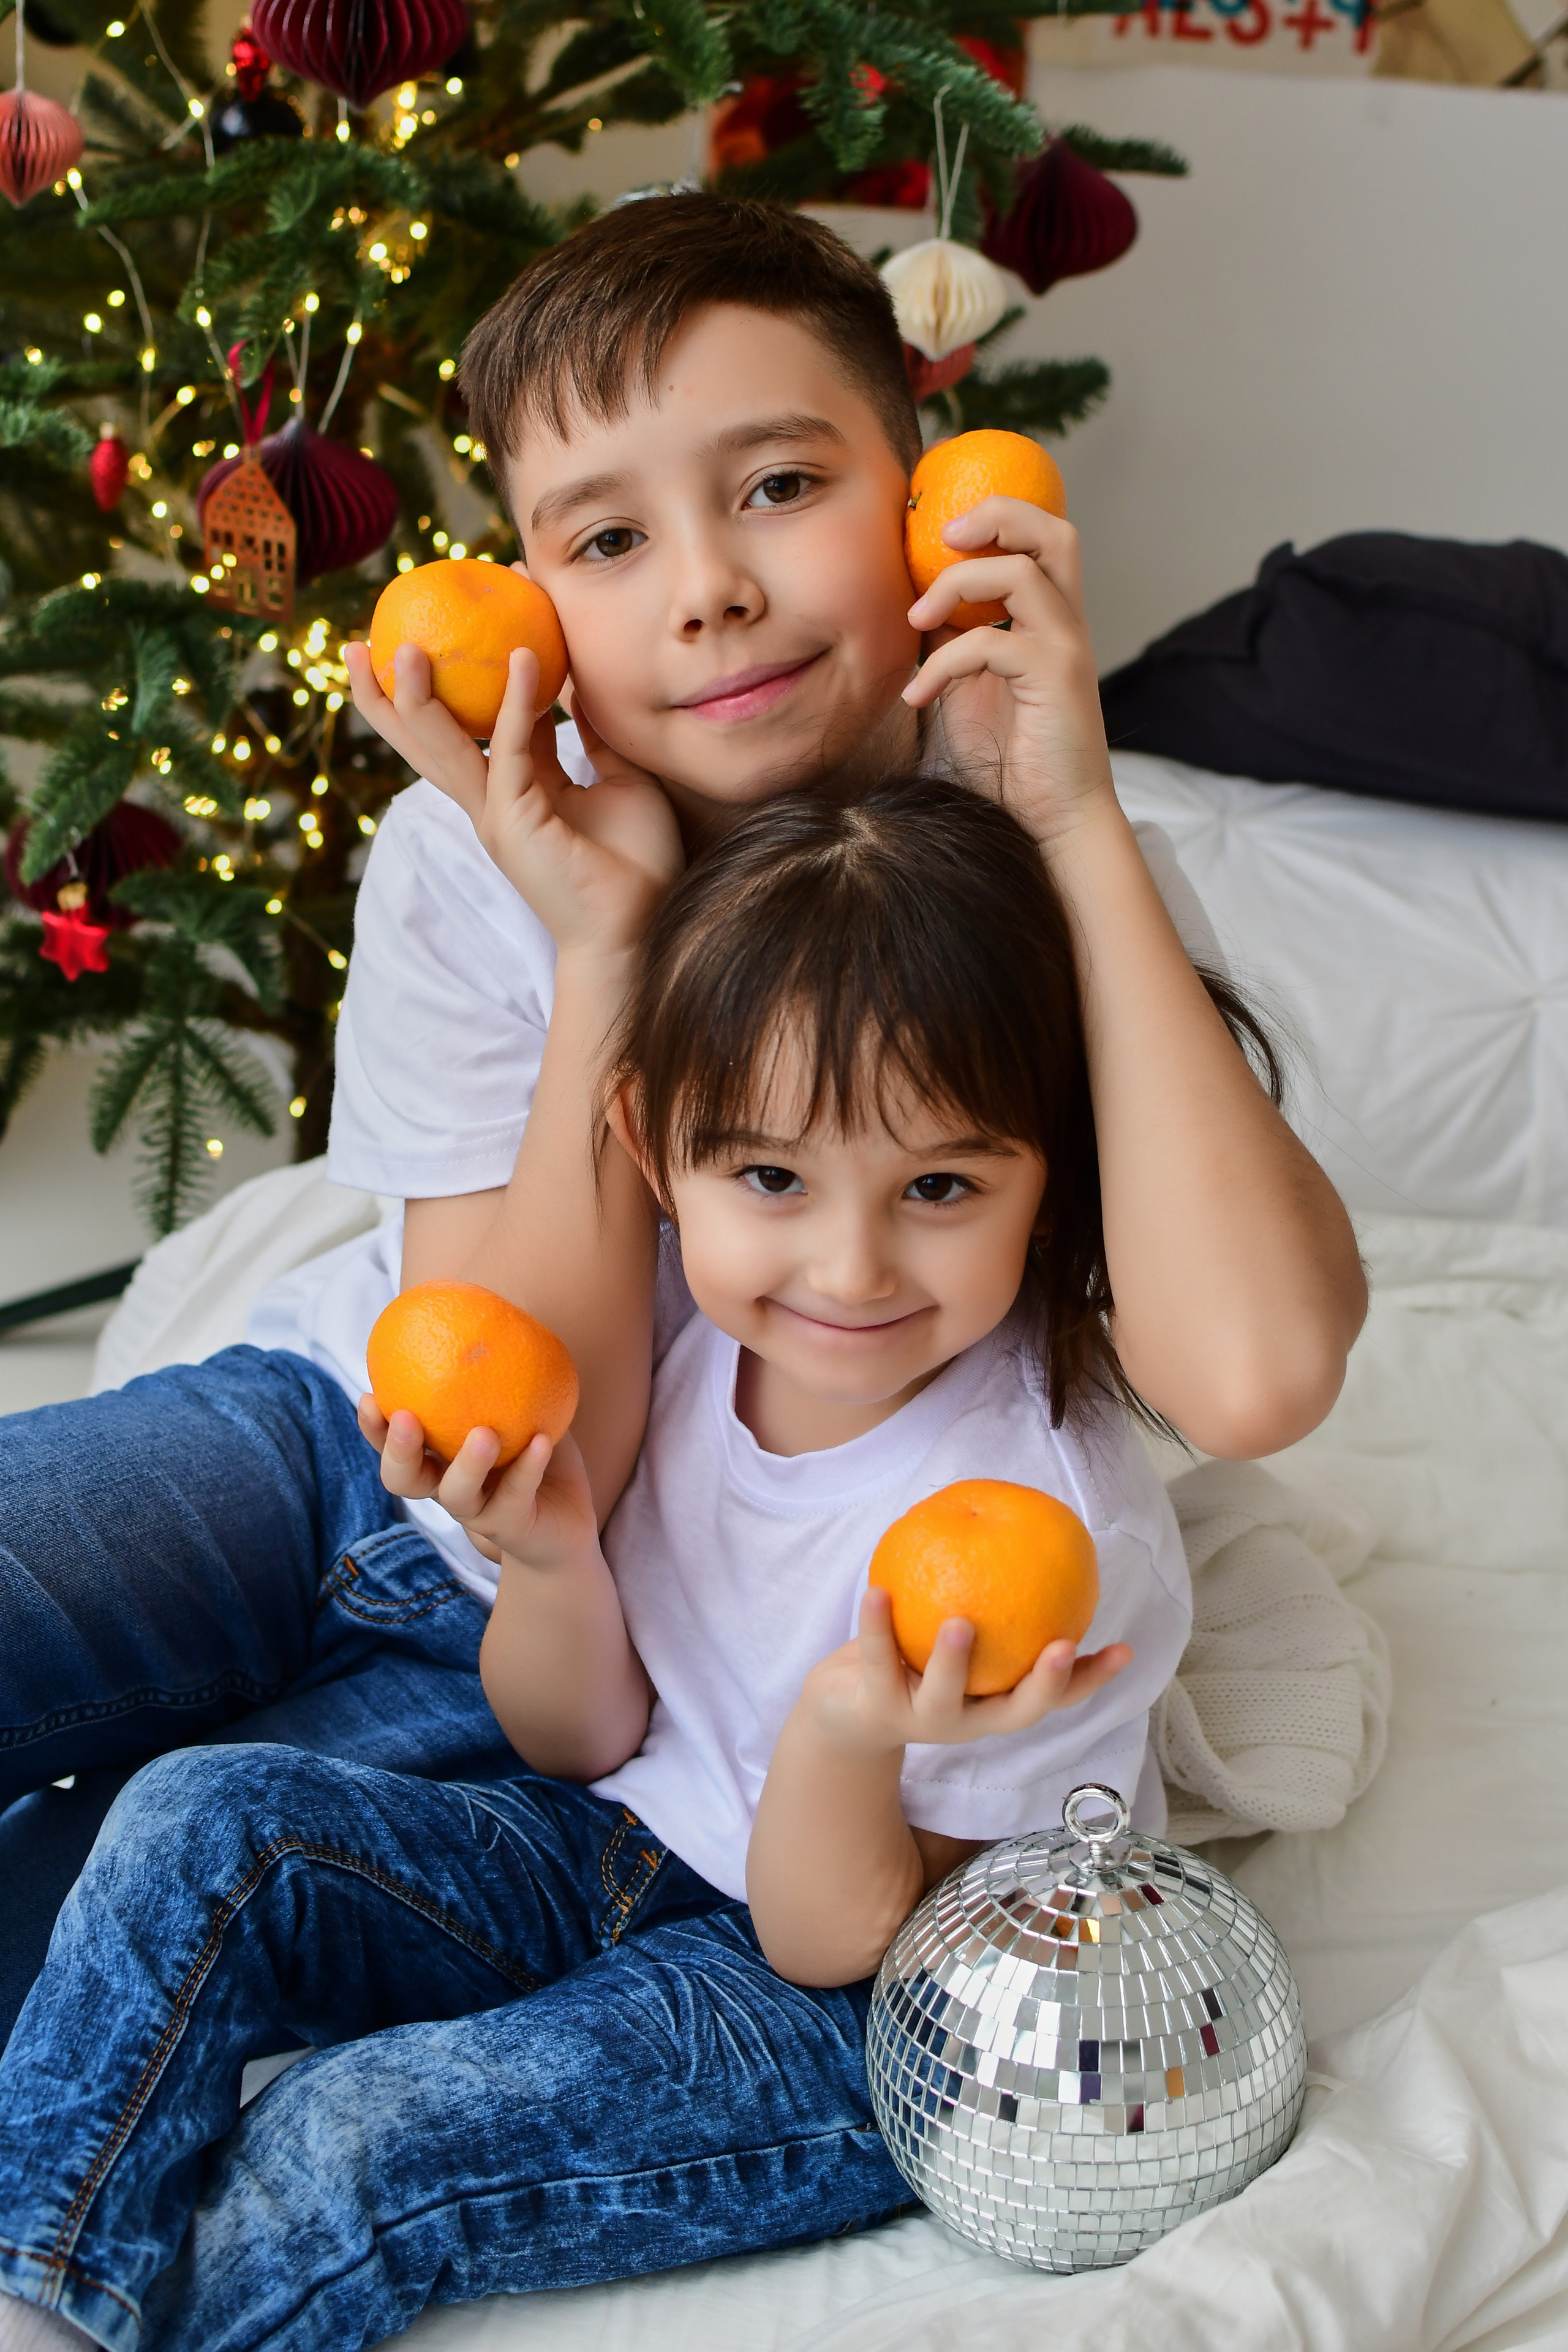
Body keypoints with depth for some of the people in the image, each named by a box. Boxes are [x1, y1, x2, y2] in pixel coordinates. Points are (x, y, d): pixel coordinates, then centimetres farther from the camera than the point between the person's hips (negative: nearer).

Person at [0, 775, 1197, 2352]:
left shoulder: (1058, 1528, -28)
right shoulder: (693, 1344, -10)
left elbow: (841, 1942, -19)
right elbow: (580, 1743, 2)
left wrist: (849, 1738, -41)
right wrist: (552, 1564, -20)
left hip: (869, 2010, -6)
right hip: (629, 1842, 7)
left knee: (361, 2144, -24)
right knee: (198, 1826, -9)